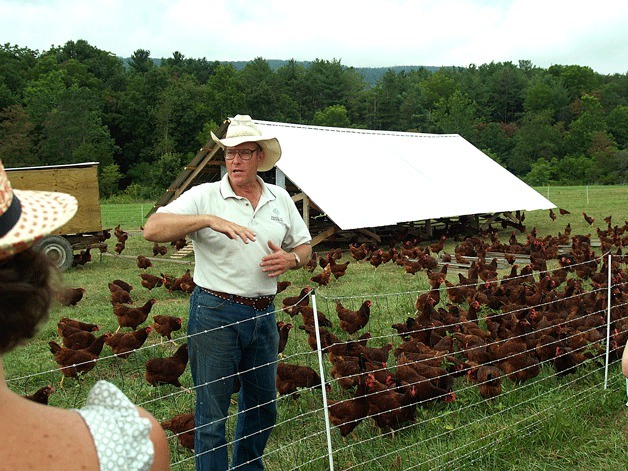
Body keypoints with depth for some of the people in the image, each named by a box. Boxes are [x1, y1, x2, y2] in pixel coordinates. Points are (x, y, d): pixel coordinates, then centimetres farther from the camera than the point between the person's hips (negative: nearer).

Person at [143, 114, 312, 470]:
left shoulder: (280, 199, 8)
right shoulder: (205, 196, -6)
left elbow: (304, 246, 17)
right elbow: (153, 229, -18)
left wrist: (290, 260, -6)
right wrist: (208, 219, -29)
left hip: (263, 315, 5)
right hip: (215, 314, -5)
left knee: (264, 405, 20)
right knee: (212, 412, 5)